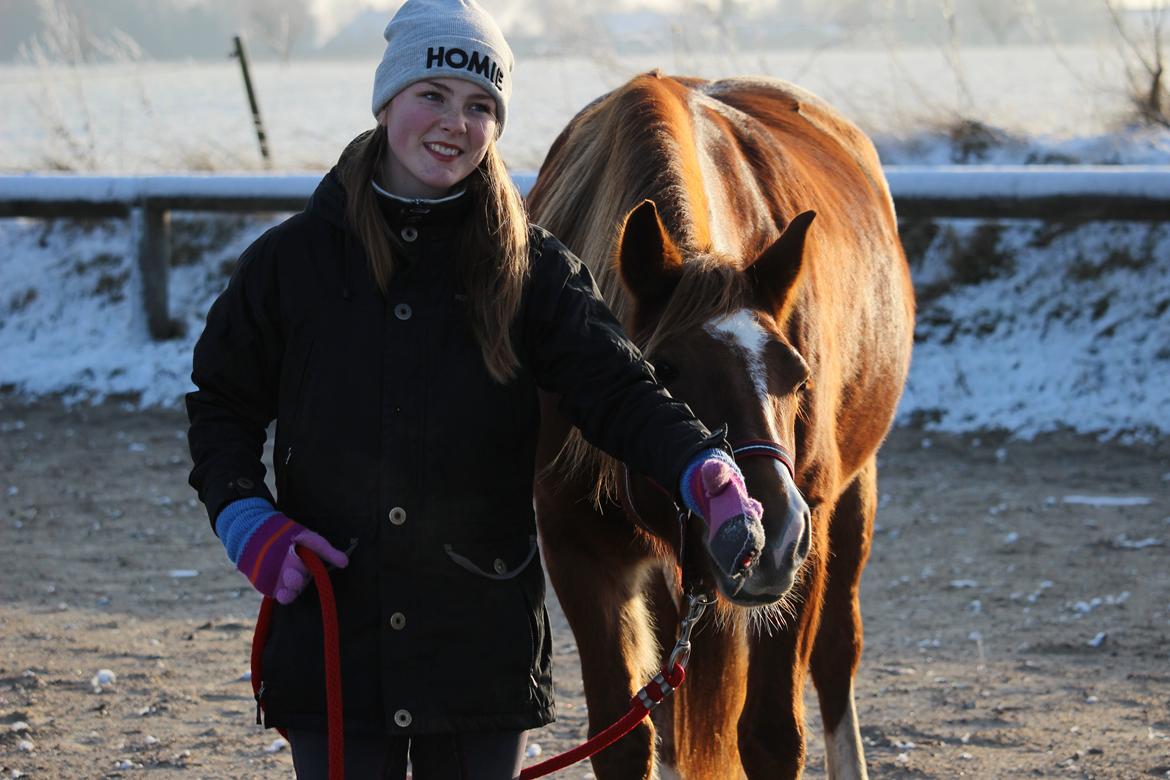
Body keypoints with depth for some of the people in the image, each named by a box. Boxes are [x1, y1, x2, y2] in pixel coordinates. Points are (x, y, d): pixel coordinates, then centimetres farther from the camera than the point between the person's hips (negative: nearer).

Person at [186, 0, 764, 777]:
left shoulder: (531, 268, 0)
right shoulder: (293, 258, 1)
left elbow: (616, 385, -11)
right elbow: (222, 402, 9)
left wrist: (702, 468, -30)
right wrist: (244, 517, -8)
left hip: (482, 643, 0)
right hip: (332, 624, 0)